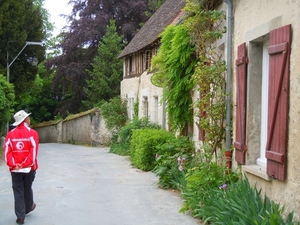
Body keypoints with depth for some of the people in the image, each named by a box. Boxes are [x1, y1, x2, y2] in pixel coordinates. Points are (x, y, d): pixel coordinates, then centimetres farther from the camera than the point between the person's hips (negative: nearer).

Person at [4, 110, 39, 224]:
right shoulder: (32, 133, -6)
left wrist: (12, 165, -11)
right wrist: (25, 164, -14)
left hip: (15, 169, 1)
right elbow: (34, 151, -15)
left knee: (18, 192, 6)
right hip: (29, 168, -1)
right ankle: (28, 207, 40)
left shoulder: (10, 134, 2)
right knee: (27, 188, 19)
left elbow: (7, 151, -6)